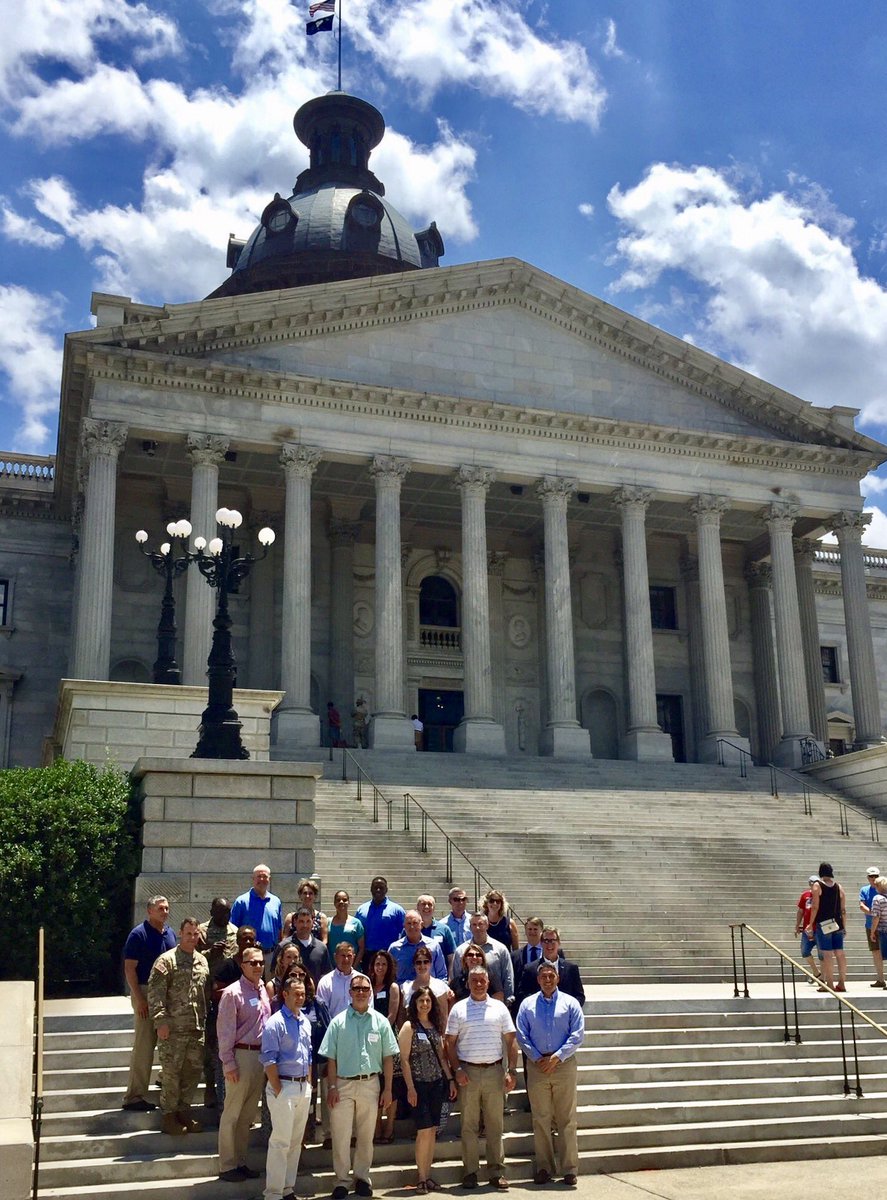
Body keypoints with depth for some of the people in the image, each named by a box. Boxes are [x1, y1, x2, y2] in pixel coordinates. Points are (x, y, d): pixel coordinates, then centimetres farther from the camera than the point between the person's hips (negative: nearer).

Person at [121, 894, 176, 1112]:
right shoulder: (139, 934, -8)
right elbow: (129, 968, -11)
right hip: (146, 992, -7)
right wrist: (139, 999, -17)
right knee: (144, 1045, -6)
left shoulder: (170, 934, 12)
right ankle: (134, 1096, -2)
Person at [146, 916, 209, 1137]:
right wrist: (161, 1021, -18)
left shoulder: (202, 961, 14)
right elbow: (155, 993, -13)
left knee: (194, 1069, 10)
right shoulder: (166, 960, -8)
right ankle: (169, 1115, 12)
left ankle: (183, 1112, 23)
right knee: (171, 1071, 0)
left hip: (196, 1027, 6)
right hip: (173, 1028, -6)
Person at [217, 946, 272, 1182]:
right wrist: (228, 1063, -15)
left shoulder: (264, 991, 9)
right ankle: (227, 1166, 10)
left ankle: (240, 1162, 24)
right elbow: (225, 1030, -12)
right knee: (232, 1114, 1)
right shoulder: (233, 993, -11)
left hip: (261, 1055, 7)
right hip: (241, 1055, -7)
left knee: (248, 1114, 14)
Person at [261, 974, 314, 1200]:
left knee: (296, 1141, 12)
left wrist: (308, 1084, 12)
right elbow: (269, 1060, -14)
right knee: (280, 1141, -6)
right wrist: (278, 1090, -16)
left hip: (303, 1086, 7)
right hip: (284, 1086, -7)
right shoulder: (275, 1023, -12)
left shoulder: (305, 1022, 11)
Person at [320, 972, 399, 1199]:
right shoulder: (339, 1021, -1)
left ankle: (362, 1177, 23)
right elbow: (331, 1057, 0)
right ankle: (342, 1180, 11)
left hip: (370, 1084, 1)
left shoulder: (380, 1021, 3)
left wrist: (387, 1089, 1)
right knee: (341, 1135, 0)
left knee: (366, 1135, 10)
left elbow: (388, 1058, 5)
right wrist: (332, 1087, -6)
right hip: (343, 1084, -1)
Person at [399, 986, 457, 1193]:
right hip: (419, 1084, -5)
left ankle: (428, 1175, 14)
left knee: (432, 1130, 6)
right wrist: (410, 1088, -14)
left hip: (437, 1083, 5)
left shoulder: (436, 1026, 11)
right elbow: (404, 1059, -9)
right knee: (424, 1130, -7)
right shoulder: (409, 1027, -6)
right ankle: (422, 1178, 2)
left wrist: (450, 1079, 9)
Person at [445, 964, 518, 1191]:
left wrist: (511, 1071, -1)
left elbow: (511, 1040, 7)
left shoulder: (499, 1008, 7)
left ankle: (497, 1172, 10)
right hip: (468, 1072, -1)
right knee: (469, 1125, 3)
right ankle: (470, 1172, 10)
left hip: (494, 1071, 1)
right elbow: (450, 1043, 5)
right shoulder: (458, 1009, 5)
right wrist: (457, 1069, -6)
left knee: (495, 1124, 4)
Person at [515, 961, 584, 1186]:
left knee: (566, 1119, 0)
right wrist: (538, 1058, -8)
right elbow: (521, 1036, 4)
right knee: (540, 1119, 4)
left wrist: (557, 1057, -11)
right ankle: (544, 1168, 11)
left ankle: (569, 1169, 5)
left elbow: (577, 1035, -3)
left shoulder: (570, 1003, 4)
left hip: (564, 1065, -1)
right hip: (536, 1066, 1)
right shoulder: (527, 1004, 8)